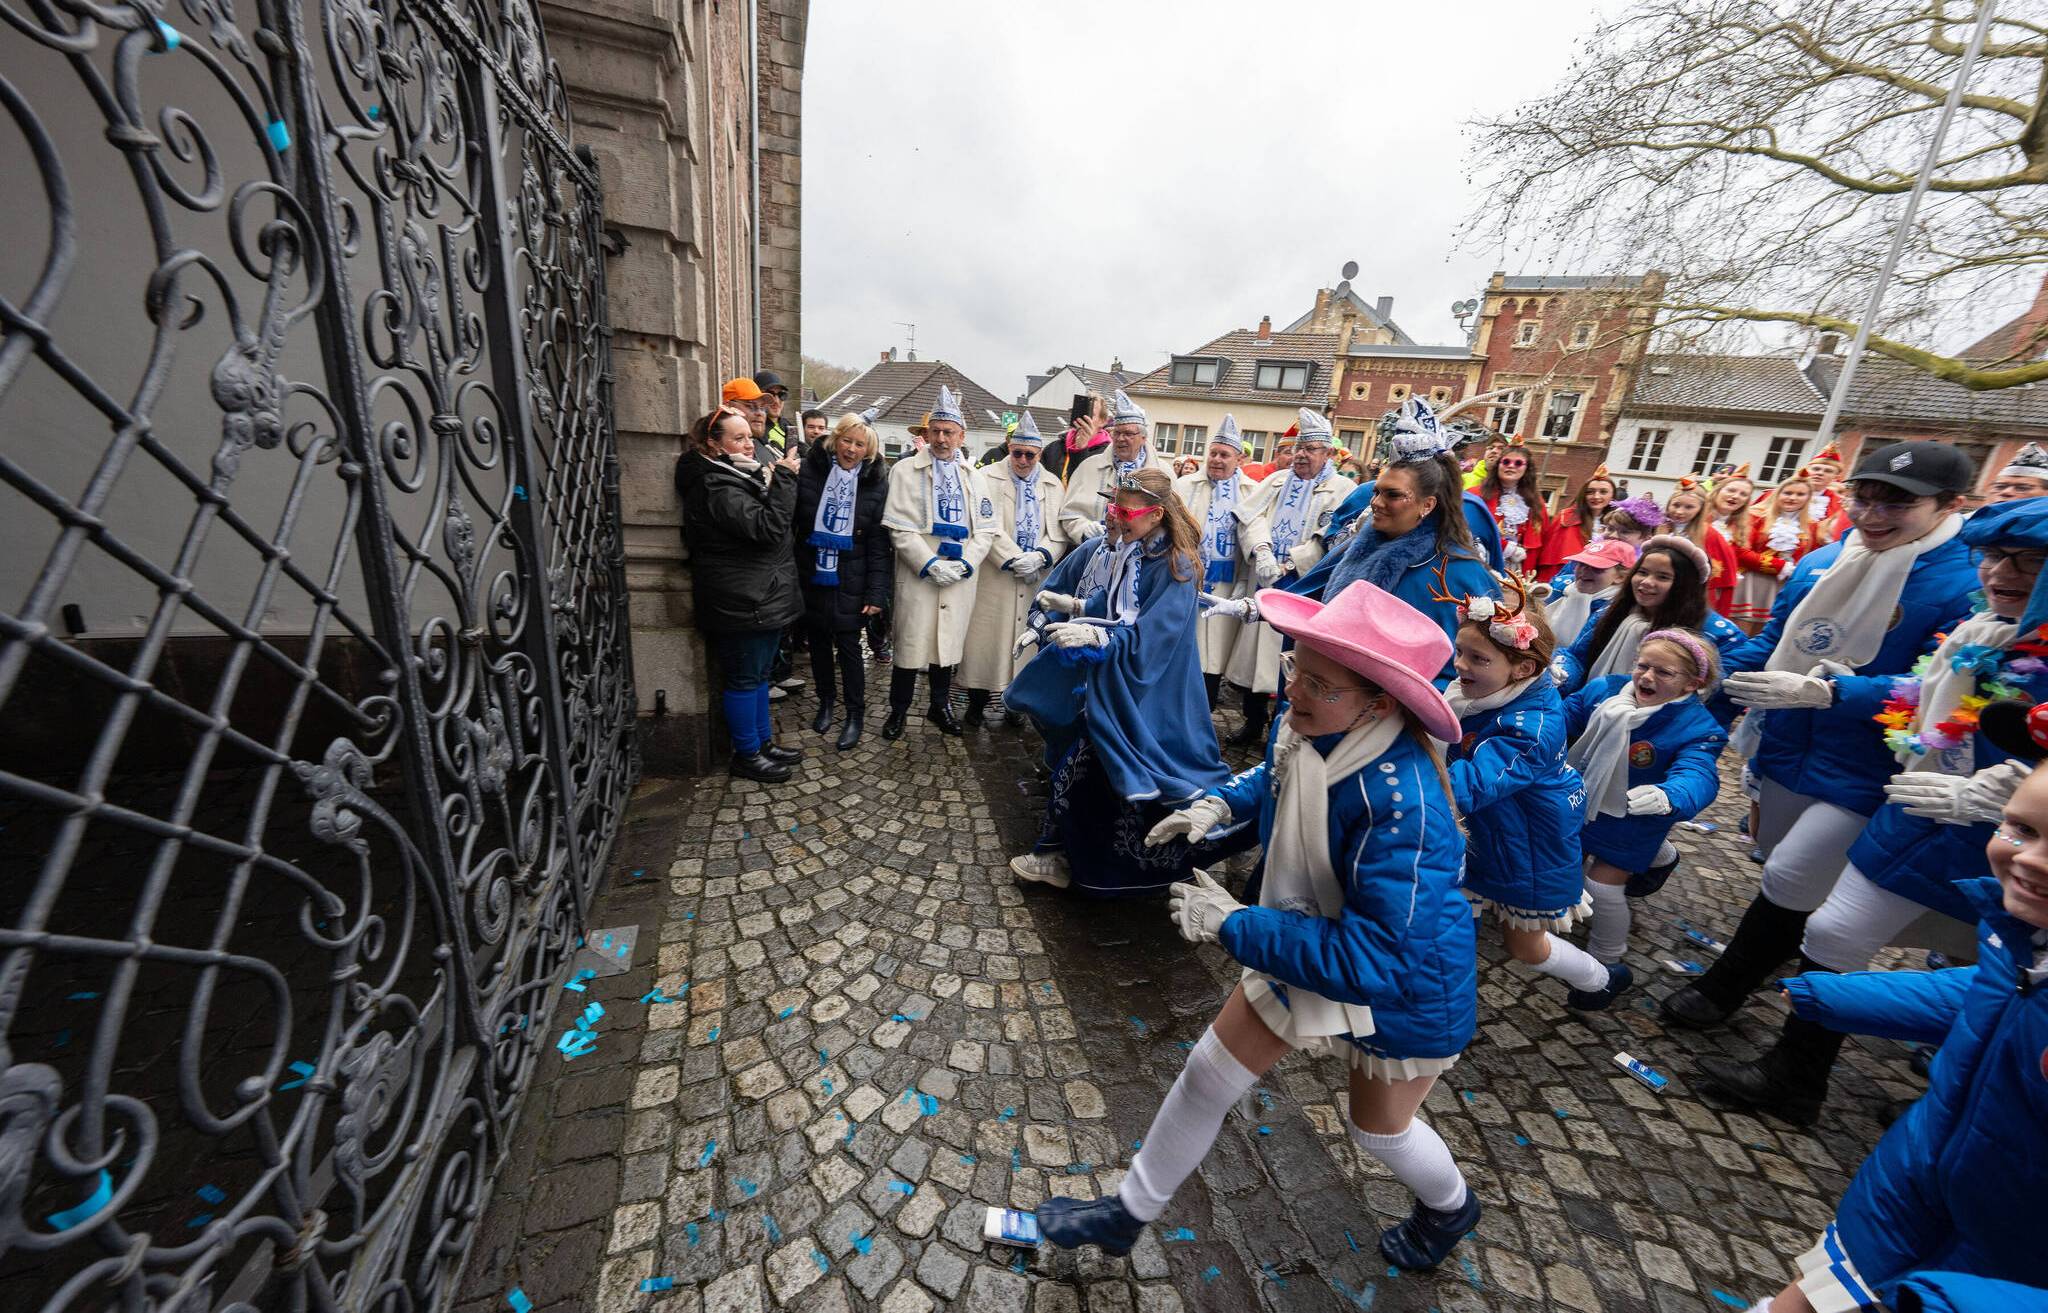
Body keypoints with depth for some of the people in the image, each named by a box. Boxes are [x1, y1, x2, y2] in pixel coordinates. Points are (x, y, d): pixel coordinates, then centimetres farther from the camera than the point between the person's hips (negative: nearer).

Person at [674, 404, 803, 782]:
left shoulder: (735, 477, 14)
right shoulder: (716, 488, -18)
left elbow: (770, 523, 17)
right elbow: (768, 527, -26)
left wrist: (771, 482, 3)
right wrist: (783, 479, -20)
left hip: (761, 597, 10)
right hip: (741, 604, -10)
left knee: (758, 674, 18)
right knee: (743, 679, 3)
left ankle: (764, 743, 31)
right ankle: (747, 755, 17)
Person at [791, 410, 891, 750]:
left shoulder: (876, 483, -5)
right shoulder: (810, 470, -3)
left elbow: (879, 543, -6)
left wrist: (877, 592, -10)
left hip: (849, 582, -2)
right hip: (811, 577, 2)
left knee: (849, 646, 3)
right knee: (818, 642, 15)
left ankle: (855, 715, 19)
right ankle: (825, 702, 35)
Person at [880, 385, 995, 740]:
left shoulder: (975, 475, 11)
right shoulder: (905, 470, 2)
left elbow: (985, 528, 6)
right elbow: (900, 528, -6)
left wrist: (965, 564, -9)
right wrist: (930, 565, -15)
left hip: (960, 577, 3)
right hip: (918, 576, -3)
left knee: (948, 643, 12)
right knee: (910, 645, 3)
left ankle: (940, 706, 30)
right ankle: (898, 710, 21)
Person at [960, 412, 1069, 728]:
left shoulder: (1054, 485, 12)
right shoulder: (987, 478, 2)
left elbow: (1059, 533, 4)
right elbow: (988, 527, -9)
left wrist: (1040, 557, -13)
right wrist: (1015, 560, -15)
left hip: (1036, 580, 3)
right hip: (995, 577, -2)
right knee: (986, 640, 1)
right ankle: (977, 703, 18)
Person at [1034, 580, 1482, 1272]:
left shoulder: (1404, 808, -40)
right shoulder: (1305, 728, -19)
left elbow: (1376, 960, -38)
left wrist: (1232, 923, -32)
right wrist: (1221, 804, -10)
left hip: (1404, 986, -5)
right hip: (1305, 944, 6)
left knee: (1379, 1128, 24)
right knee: (1207, 1076, 13)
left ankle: (1450, 1206, 63)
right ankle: (1129, 1213, 38)